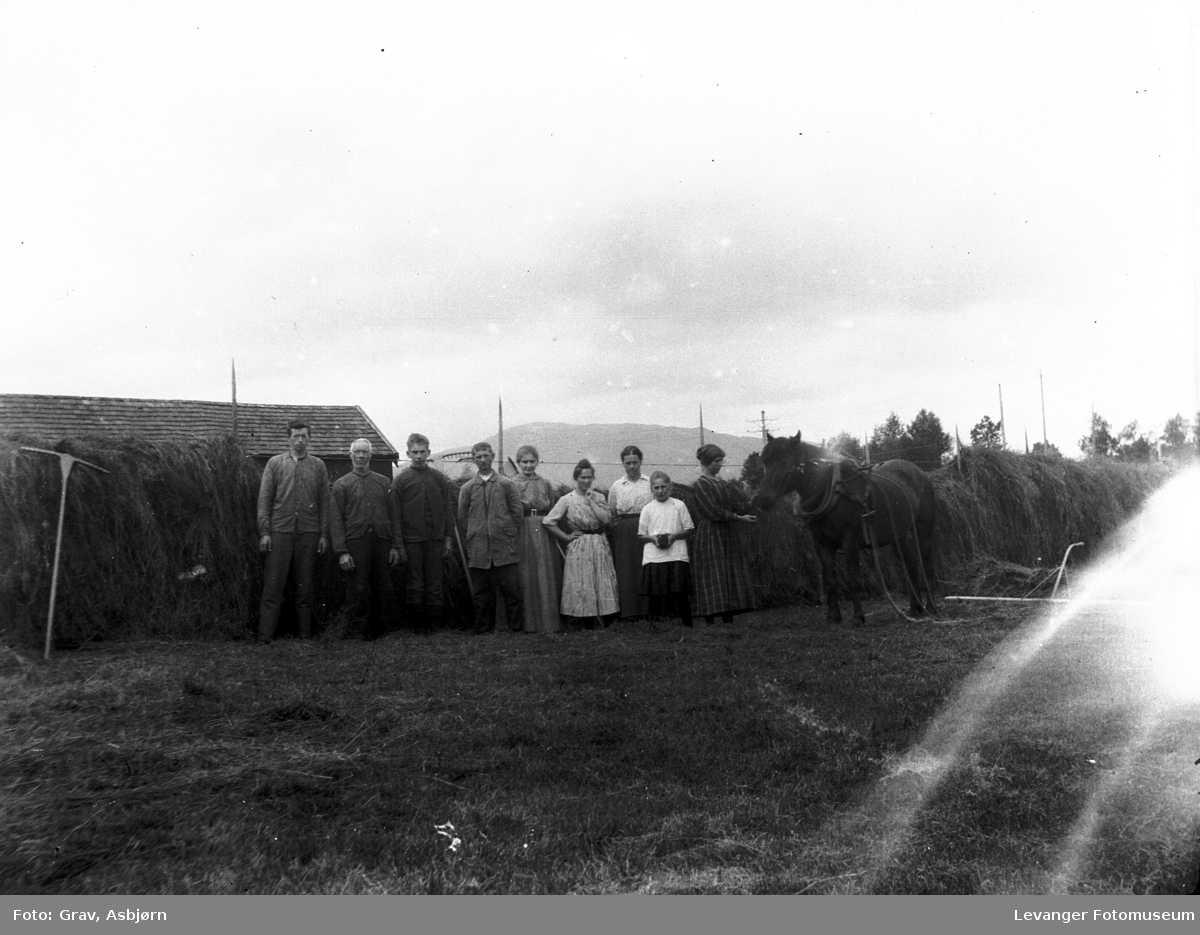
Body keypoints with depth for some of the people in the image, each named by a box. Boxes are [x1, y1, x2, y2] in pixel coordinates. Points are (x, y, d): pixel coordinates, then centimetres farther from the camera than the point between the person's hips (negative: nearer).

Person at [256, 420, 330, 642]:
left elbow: (324, 502, 8)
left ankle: (306, 635, 12)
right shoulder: (275, 463, 7)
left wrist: (324, 534, 2)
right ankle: (264, 637, 0)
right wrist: (264, 532, -4)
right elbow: (264, 499, 4)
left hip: (309, 532, 1)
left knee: (305, 585, 6)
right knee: (273, 585, -3)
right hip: (280, 531, -1)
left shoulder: (318, 465, 10)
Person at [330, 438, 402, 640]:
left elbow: (393, 516, 13)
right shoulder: (342, 484, 6)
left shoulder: (384, 482, 14)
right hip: (355, 542, -2)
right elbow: (336, 521, 1)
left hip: (382, 542, 2)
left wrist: (396, 546, 5)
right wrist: (342, 552, -8)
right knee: (358, 590, -3)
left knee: (383, 589, 3)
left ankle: (379, 628, 15)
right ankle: (361, 630, 8)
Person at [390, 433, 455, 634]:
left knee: (434, 583, 5)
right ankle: (417, 623, 12)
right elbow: (395, 514, 0)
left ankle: (433, 621, 13)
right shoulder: (400, 480, 1)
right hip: (412, 540, -2)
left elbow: (448, 509, 10)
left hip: (436, 539, 2)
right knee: (414, 585, 2)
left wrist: (449, 537, 4)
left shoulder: (440, 478, 9)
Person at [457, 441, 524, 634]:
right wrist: (473, 538, 8)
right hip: (477, 551, 1)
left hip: (504, 547, -1)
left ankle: (515, 626, 6)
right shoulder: (467, 488, 9)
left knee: (511, 589, -3)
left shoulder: (507, 484, 6)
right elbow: (462, 519, 12)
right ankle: (484, 628, 13)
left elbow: (516, 513, 6)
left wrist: (509, 536, 4)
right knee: (481, 591, 5)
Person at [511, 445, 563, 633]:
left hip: (543, 535, 3)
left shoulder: (546, 484, 12)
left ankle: (548, 621, 8)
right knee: (525, 577, -2)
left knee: (546, 578, 2)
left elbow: (553, 512, 14)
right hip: (522, 534, -2)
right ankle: (528, 622, 5)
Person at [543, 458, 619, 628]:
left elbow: (607, 520, -6)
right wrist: (566, 537, -4)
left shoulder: (599, 498, 8)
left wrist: (591, 502, -7)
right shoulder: (567, 500, -1)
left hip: (600, 546, 3)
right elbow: (548, 521, -4)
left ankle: (606, 625, 10)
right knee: (581, 584, -1)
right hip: (579, 548, -3)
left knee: (603, 583, 2)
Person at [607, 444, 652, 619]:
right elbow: (611, 515, 15)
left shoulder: (650, 483, 6)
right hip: (624, 533, 1)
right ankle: (628, 610, 6)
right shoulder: (616, 486, 11)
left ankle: (648, 609, 4)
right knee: (625, 571, -1)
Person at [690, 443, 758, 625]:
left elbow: (742, 504, 10)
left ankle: (728, 620, 9)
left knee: (731, 580, 6)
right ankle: (711, 622, -6)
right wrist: (739, 518, -14)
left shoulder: (723, 484, 15)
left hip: (728, 538, 8)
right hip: (710, 537, -8)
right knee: (713, 582, -8)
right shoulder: (701, 485, -8)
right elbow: (713, 511, -16)